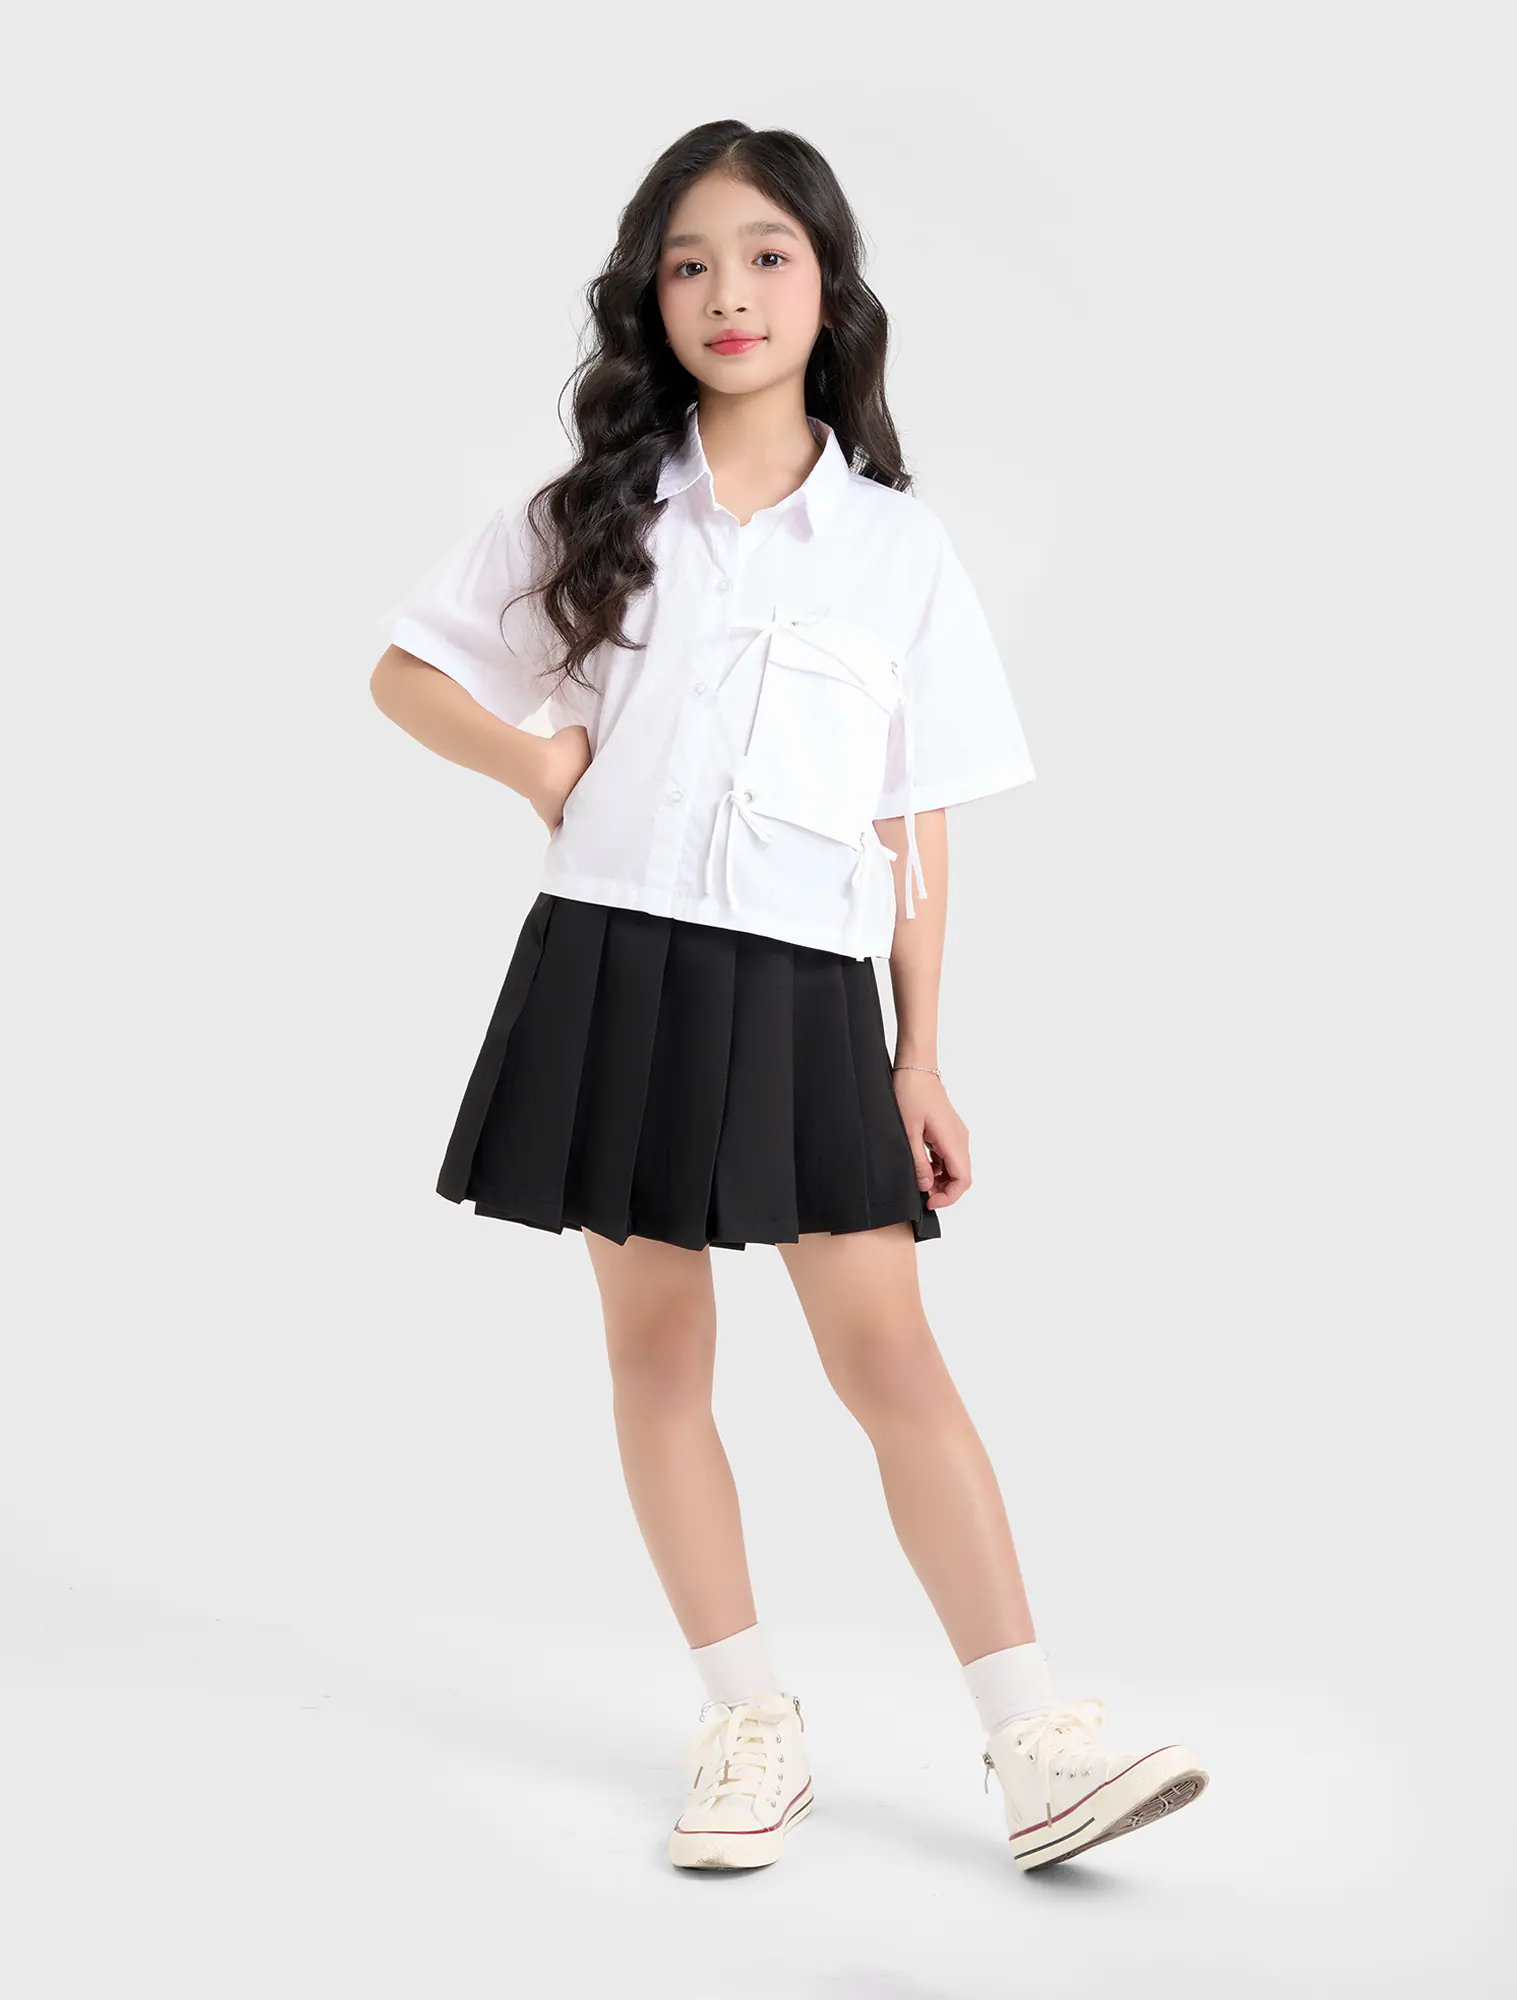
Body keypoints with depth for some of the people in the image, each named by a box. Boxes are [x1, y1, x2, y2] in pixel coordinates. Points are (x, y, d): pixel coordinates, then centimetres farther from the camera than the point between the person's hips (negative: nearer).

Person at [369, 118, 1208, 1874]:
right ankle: (751, 1724, 17)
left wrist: (920, 1060, 3)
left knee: (888, 1349, -5)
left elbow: (920, 823, 5)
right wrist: (536, 760, -3)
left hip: (805, 991, -1)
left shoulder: (897, 547, 5)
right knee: (656, 1348, 5)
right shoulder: (594, 514, 7)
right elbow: (404, 671, 15)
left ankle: (1034, 1744, -2)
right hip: (614, 966, 2)